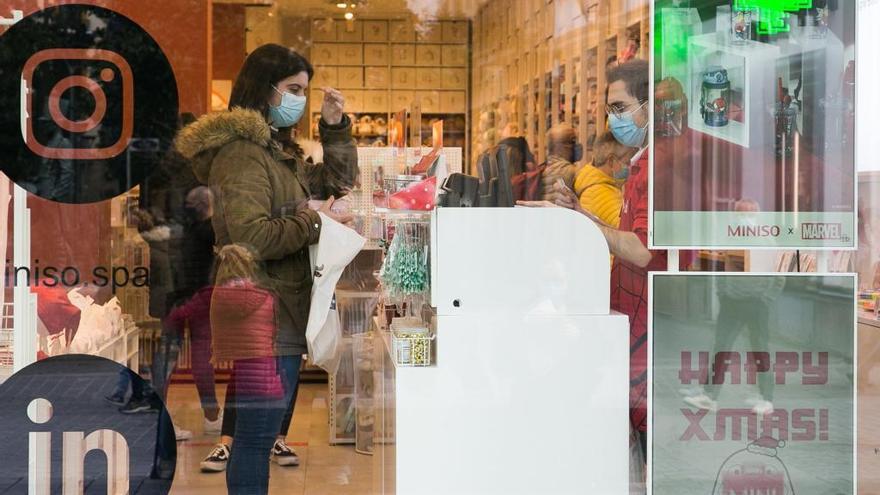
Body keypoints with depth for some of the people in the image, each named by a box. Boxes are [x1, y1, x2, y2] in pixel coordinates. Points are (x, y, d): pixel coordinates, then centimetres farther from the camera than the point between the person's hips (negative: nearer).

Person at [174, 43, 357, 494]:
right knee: (258, 436, -5)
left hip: (280, 314, 10)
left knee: (259, 436, 15)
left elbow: (340, 178, 25)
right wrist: (314, 222, -16)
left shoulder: (273, 150, 18)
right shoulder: (241, 153, -14)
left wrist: (334, 127, 12)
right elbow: (251, 237, -25)